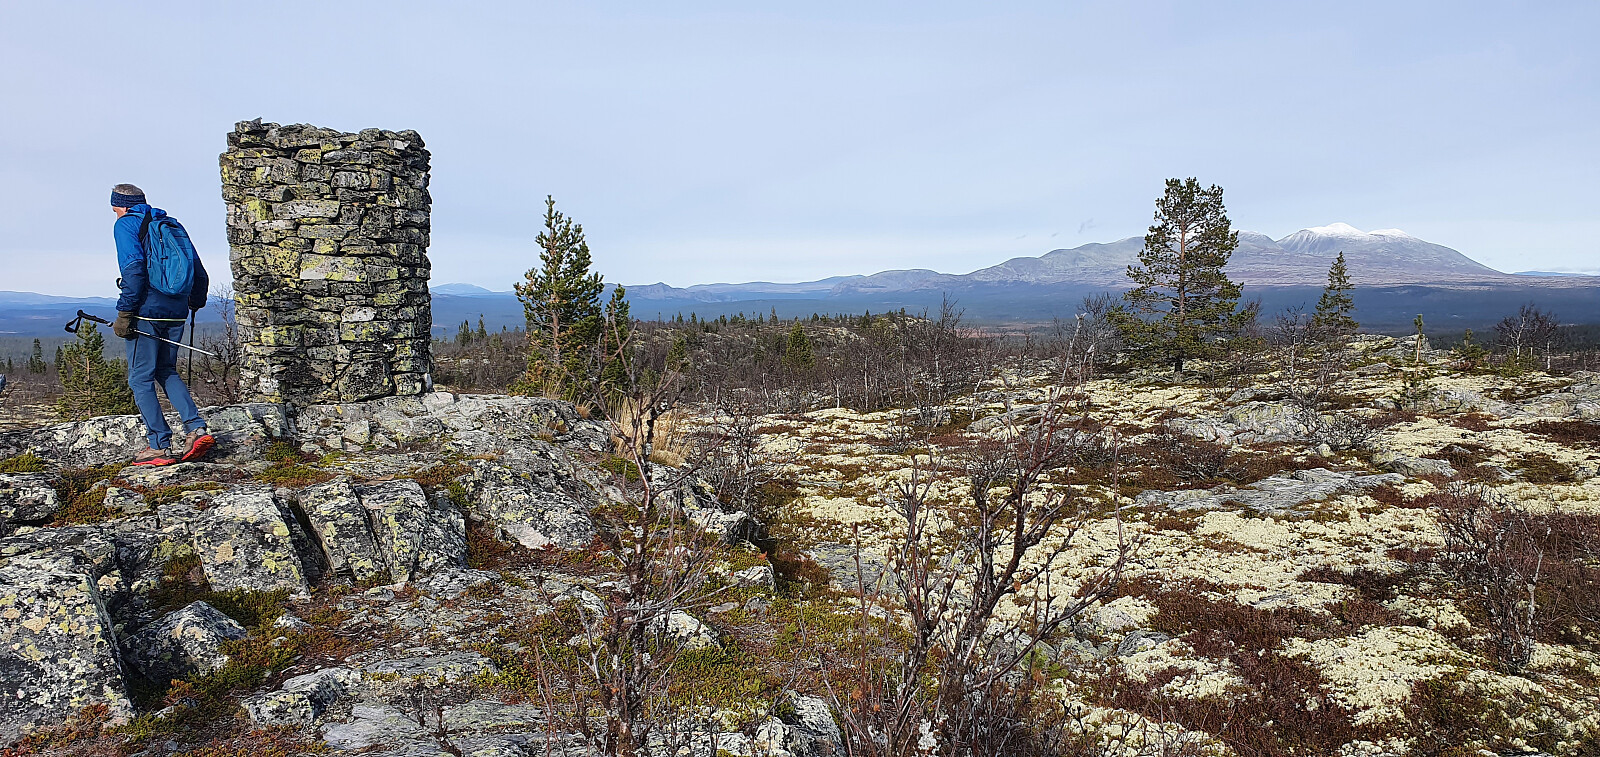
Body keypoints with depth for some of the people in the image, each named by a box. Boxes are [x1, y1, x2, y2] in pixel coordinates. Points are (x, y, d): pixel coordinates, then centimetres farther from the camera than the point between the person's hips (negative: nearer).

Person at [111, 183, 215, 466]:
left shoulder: (125, 224, -1)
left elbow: (134, 268, -16)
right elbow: (199, 272, 15)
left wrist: (124, 312, -14)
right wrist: (195, 303, 30)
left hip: (146, 312, -6)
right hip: (176, 312, 6)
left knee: (140, 378, 3)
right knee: (166, 371, 19)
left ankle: (160, 445, 2)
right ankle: (196, 428, 4)